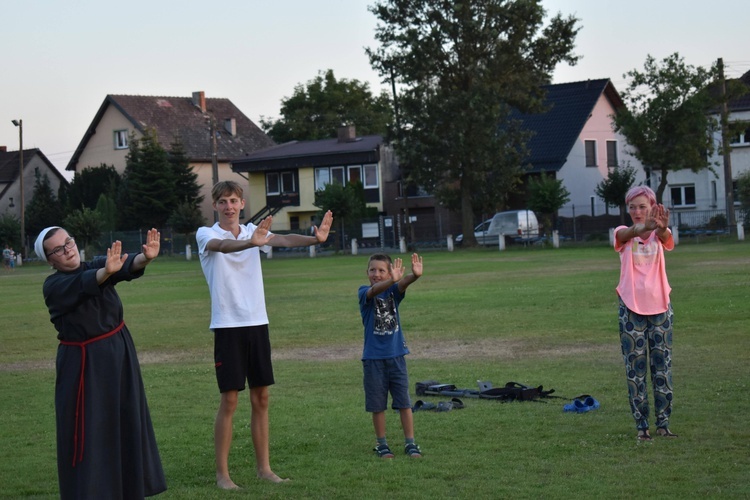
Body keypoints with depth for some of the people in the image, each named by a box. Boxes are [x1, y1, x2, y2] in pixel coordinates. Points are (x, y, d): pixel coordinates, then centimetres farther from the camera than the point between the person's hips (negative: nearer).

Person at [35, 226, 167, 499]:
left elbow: (126, 267, -19)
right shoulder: (54, 286, -10)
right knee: (87, 432, -4)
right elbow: (84, 284, -32)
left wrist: (145, 257, -43)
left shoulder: (97, 265, 2)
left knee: (127, 423, 11)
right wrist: (107, 272, -53)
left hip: (119, 353, 5)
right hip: (83, 363, -5)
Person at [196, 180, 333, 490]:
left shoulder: (253, 231, 8)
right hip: (228, 326, -4)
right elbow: (223, 245, -28)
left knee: (261, 398, 8)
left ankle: (263, 468, 16)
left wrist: (314, 239, -33)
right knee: (229, 401, -4)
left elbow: (282, 240, -12)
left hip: (257, 323, 4)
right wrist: (251, 242, -50)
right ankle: (222, 474, 3)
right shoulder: (206, 235, -4)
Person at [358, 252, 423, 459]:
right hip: (373, 358, -1)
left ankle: (410, 443, 11)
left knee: (404, 402, 3)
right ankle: (381, 444, 18)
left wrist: (414, 276, -47)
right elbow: (375, 290, -28)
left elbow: (402, 285, -22)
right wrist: (392, 280, -50)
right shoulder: (364, 292, -5)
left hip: (396, 355, 2)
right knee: (377, 404, 6)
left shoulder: (393, 290, 1)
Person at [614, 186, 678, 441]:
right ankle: (641, 426, 2)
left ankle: (663, 423, 9)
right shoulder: (624, 234, 0)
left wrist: (662, 227, -52)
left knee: (662, 366, 4)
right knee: (635, 369, 0)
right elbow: (628, 233, -26)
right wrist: (644, 227, -52)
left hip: (660, 307, 1)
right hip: (631, 308, -1)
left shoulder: (659, 234, 1)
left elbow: (665, 237, -25)